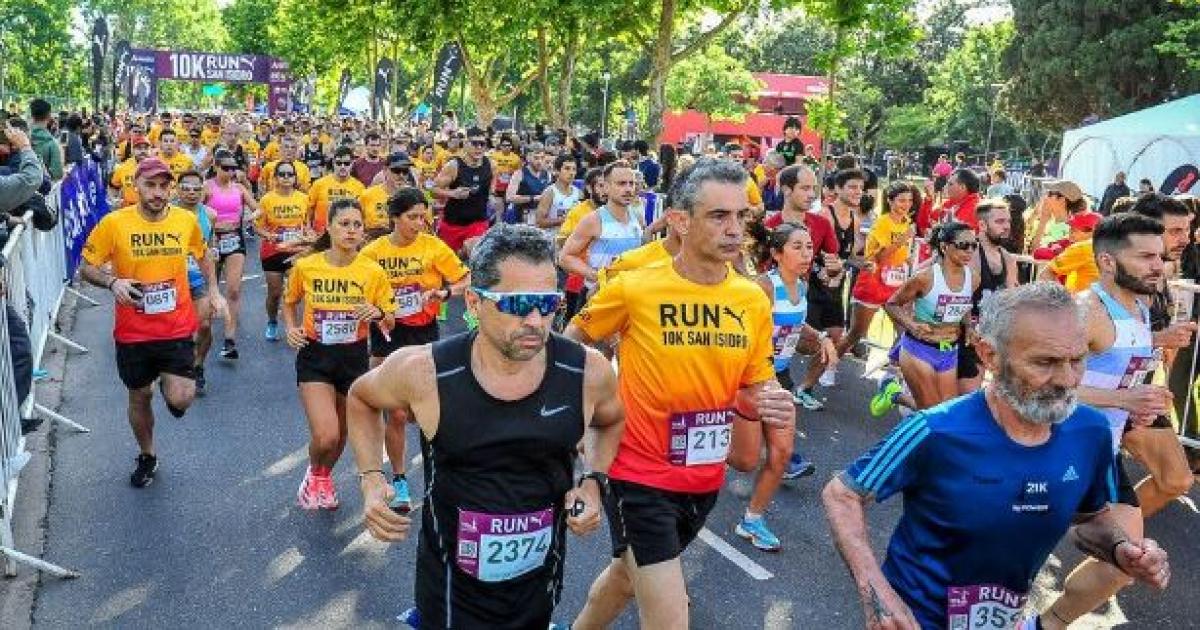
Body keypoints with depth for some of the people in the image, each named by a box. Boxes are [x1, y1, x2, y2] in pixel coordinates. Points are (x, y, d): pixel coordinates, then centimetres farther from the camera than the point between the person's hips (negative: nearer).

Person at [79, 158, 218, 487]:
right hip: (133, 332, 0)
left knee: (179, 400, -12)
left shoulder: (187, 220, -4)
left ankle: (172, 385, 27)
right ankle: (147, 457, 42)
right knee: (139, 398, 16)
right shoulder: (114, 223, -11)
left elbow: (203, 255, 16)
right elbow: (87, 267, -2)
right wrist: (112, 281, -22)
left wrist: (213, 290, 7)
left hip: (177, 327, 0)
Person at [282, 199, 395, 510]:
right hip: (315, 356, -1)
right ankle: (314, 473, 21)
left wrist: (378, 314, -23)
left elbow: (390, 323, -1)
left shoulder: (373, 272, -10)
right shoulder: (305, 266, -9)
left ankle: (325, 476, 52)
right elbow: (289, 303, 11)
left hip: (354, 357, 2)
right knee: (325, 436, -16)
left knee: (343, 432, 18)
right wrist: (291, 328, -9)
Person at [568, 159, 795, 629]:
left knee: (628, 573, 27)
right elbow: (572, 340, 0)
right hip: (641, 474, -5)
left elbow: (756, 385, 6)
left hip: (706, 478, 5)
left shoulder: (755, 301, -4)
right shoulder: (634, 287, -17)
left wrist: (771, 403, -15)